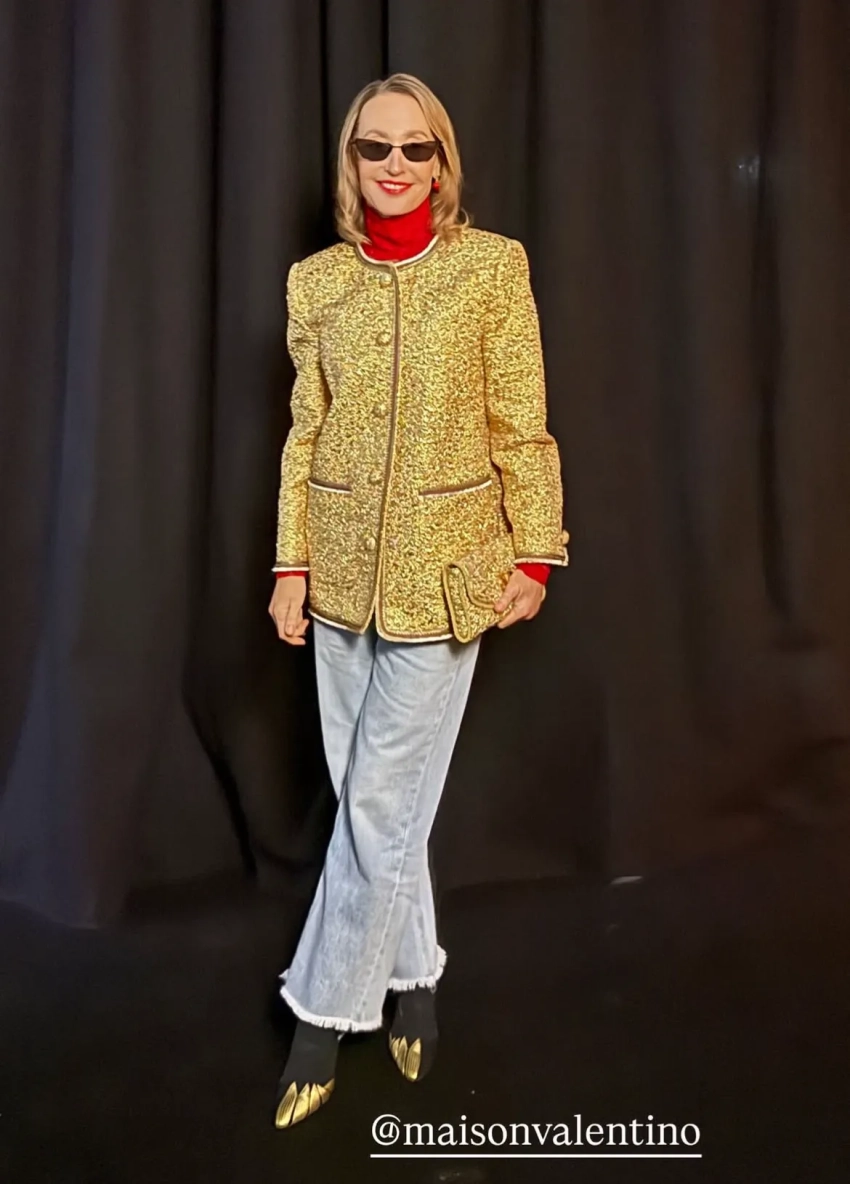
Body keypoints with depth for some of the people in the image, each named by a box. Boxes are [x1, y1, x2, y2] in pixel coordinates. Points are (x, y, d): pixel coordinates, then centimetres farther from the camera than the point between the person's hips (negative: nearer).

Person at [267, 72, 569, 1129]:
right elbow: (305, 432, 8)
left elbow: (522, 428, -2)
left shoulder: (492, 267, -2)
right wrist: (290, 562, 4)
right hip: (343, 568, 4)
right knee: (371, 798, 11)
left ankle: (326, 1009, 20)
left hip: (444, 568, -3)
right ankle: (411, 977, 33)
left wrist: (534, 555, -4)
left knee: (380, 803, 1)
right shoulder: (315, 281, 7)